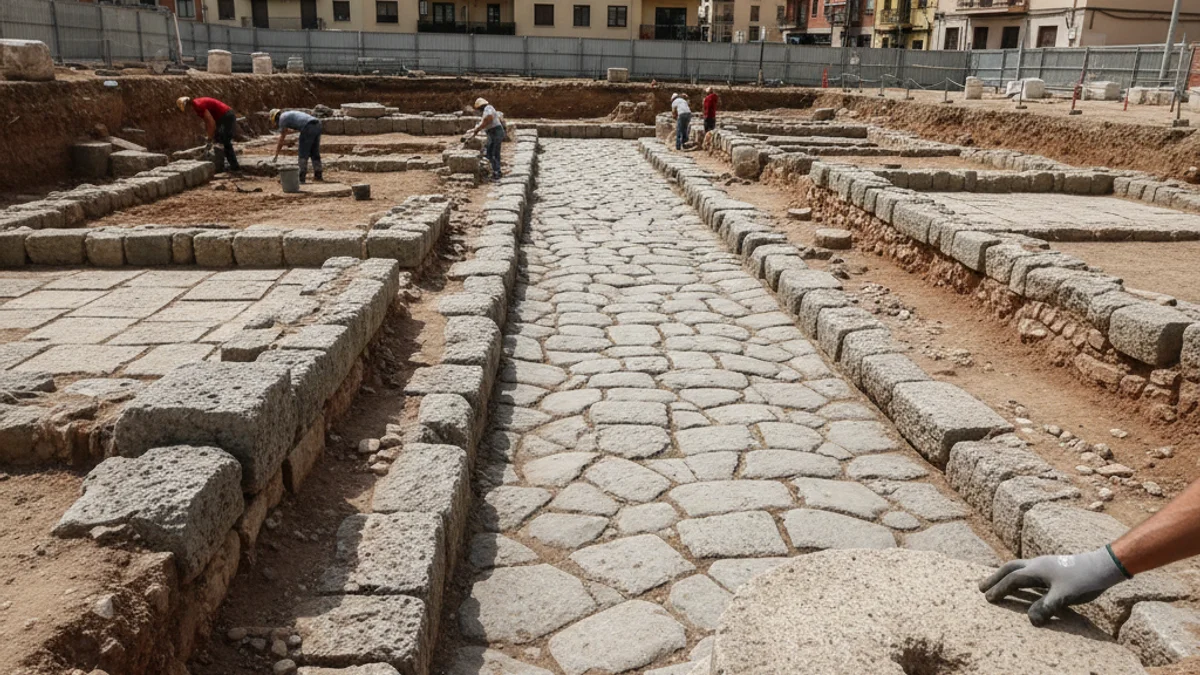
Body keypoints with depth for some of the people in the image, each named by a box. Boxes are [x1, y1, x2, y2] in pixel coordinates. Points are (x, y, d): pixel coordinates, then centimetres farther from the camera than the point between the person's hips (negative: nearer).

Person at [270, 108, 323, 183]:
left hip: (309, 128, -8)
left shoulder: (282, 117, 11)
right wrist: (300, 146, 42)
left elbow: (281, 139, 12)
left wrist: (276, 155, 18)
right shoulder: (291, 114, 36)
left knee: (303, 154, 1)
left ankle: (302, 177, 0)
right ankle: (318, 175, 19)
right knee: (315, 152, 18)